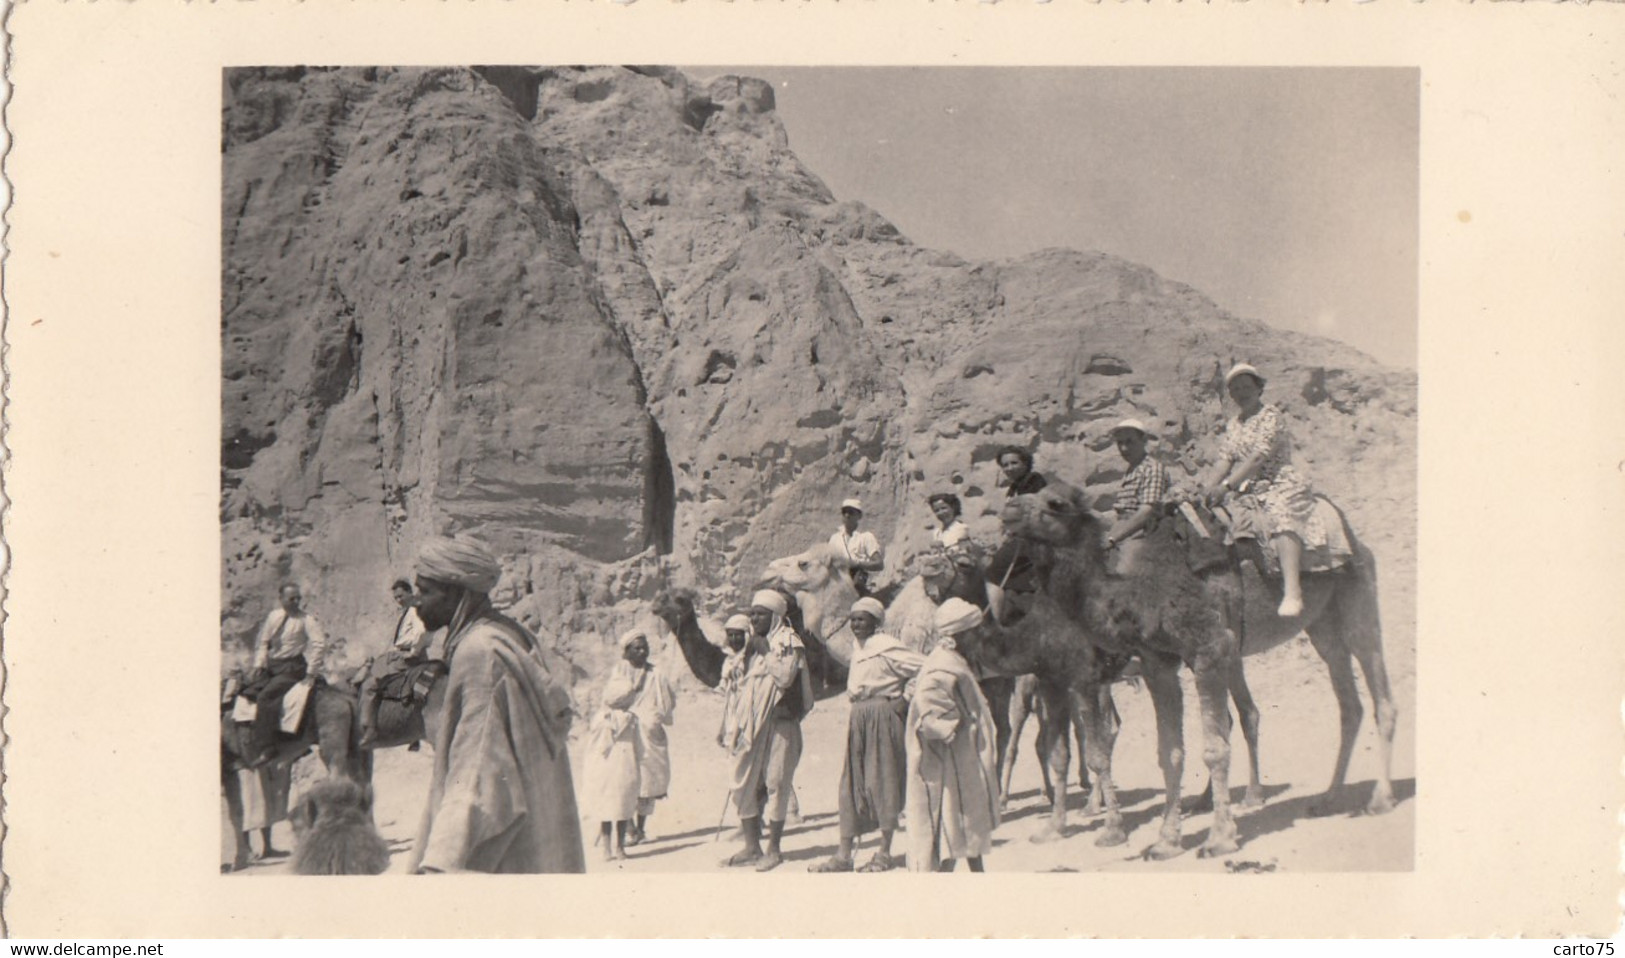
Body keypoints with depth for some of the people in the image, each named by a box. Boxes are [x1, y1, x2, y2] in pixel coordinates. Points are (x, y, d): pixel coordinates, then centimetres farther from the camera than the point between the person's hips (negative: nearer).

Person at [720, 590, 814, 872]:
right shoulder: (753, 644, 17)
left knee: (776, 783, -3)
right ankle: (752, 847, 13)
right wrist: (733, 726, 18)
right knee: (743, 785, 5)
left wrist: (766, 651, -14)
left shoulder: (789, 643, -4)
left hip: (779, 722, -7)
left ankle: (773, 849, 3)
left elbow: (785, 678, -20)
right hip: (751, 724, 7)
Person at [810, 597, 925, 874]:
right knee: (851, 784, 5)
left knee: (882, 781, -2)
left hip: (883, 716, -8)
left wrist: (905, 699, -14)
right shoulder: (858, 651, 14)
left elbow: (923, 668, -17)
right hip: (858, 717, 8)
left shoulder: (887, 647, -12)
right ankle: (844, 855, 6)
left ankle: (885, 853, 7)